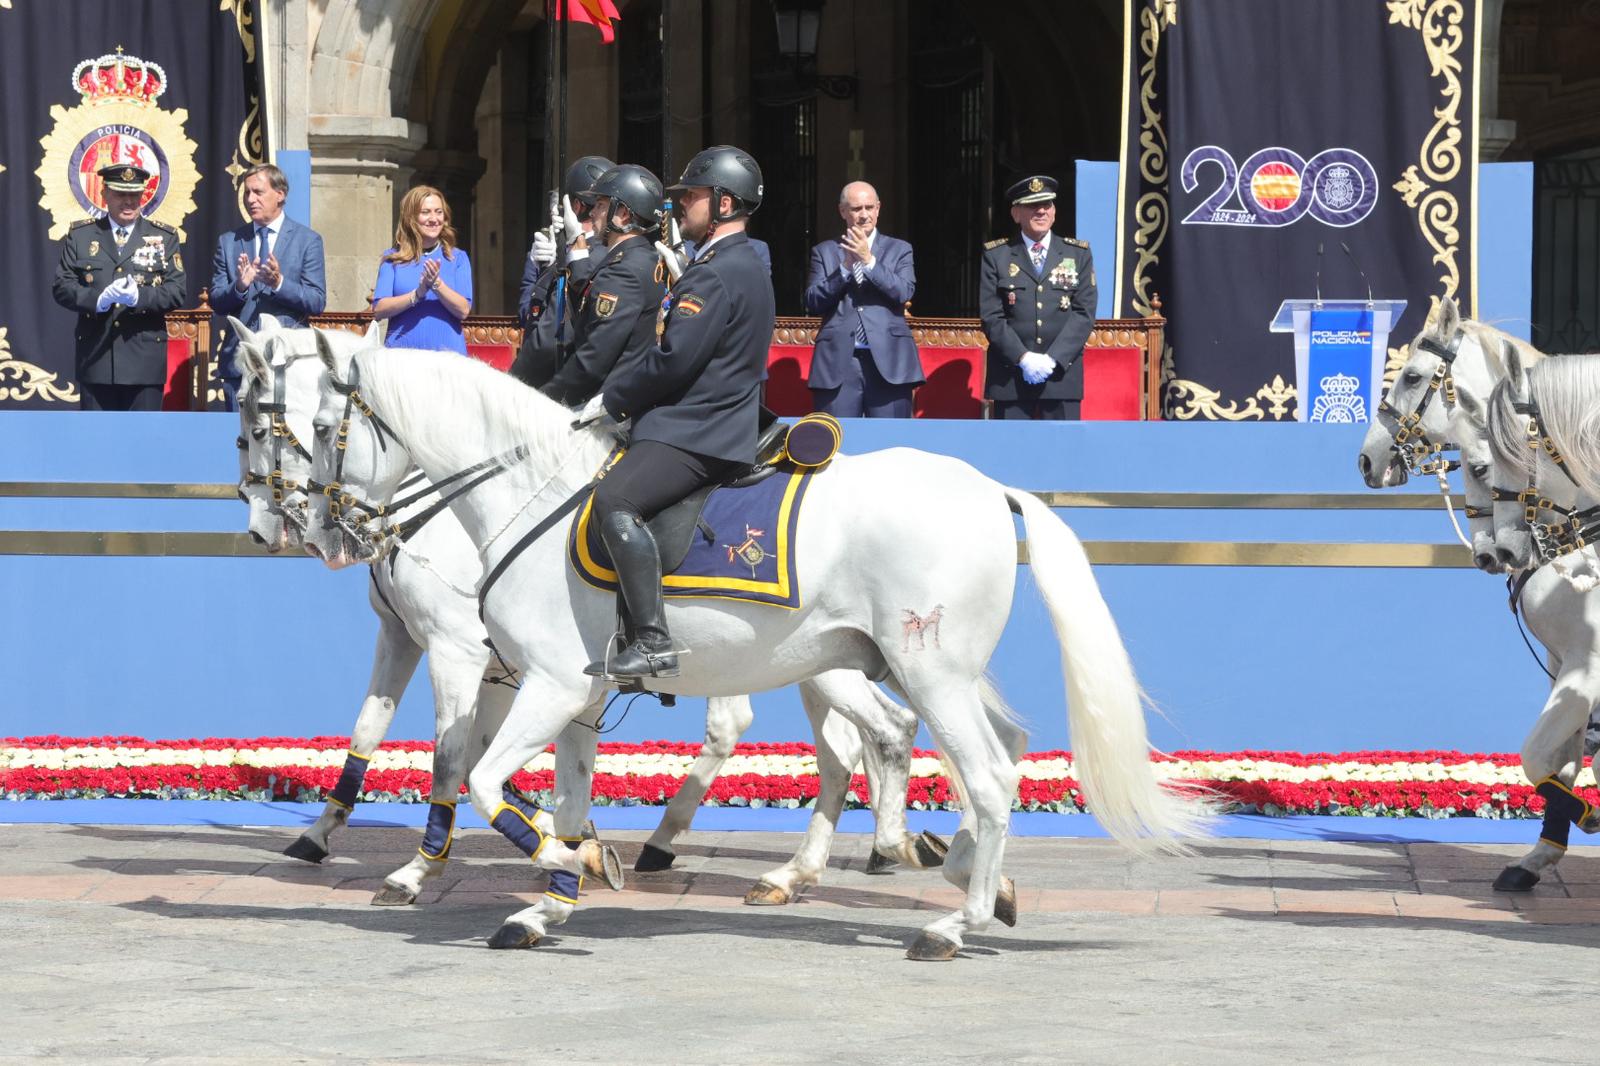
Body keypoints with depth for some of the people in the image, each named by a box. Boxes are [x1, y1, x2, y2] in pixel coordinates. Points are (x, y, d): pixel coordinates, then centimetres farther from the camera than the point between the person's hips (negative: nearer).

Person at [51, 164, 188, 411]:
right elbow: (62, 286, 3)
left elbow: (176, 291, 0)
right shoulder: (80, 235, 10)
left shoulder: (164, 237, 9)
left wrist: (139, 296, -19)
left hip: (145, 360, 0)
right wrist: (97, 299, -16)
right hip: (95, 358, 0)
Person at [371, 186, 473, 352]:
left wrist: (437, 285, -16)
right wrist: (417, 294, -14)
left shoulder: (457, 258, 9)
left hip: (446, 352, 0)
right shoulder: (392, 259, 9)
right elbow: (378, 309, -2)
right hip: (401, 349, 0)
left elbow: (463, 310, -1)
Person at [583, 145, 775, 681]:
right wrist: (621, 392, 14)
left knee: (615, 498, -30)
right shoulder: (744, 265, 21)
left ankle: (654, 644, -35)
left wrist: (612, 398, -7)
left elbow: (675, 359, -20)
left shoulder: (719, 273, -15)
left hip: (698, 433, -12)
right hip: (712, 421, 12)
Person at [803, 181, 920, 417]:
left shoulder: (898, 250, 13)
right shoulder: (824, 252, 13)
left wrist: (869, 261, -12)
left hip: (888, 362, 0)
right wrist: (845, 267, -9)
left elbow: (904, 293, -3)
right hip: (838, 362, 0)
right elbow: (812, 302, 2)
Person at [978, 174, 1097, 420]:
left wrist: (1053, 359, -11)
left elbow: (1084, 314, 2)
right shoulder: (996, 256, 6)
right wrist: (1023, 358, -13)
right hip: (1011, 376, -1)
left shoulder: (1078, 254, 10)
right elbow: (991, 316, -1)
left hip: (1062, 372, 1)